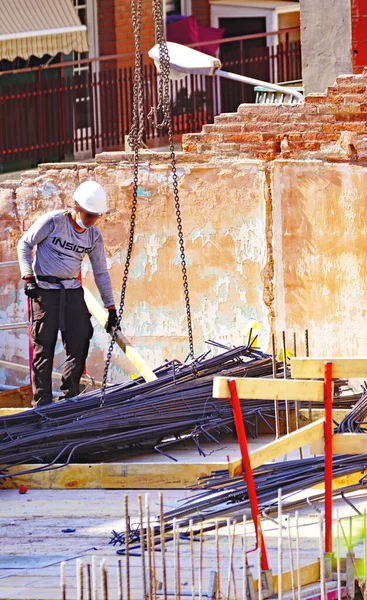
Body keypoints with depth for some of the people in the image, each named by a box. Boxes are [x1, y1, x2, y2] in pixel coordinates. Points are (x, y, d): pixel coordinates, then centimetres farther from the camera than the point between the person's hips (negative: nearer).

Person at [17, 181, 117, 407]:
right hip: (45, 290, -5)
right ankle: (42, 401, 0)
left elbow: (101, 273, 10)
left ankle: (70, 396, 12)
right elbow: (25, 244, -3)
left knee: (80, 343, 0)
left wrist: (111, 307, 10)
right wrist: (28, 277, -11)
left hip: (73, 291, 5)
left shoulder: (94, 235, 3)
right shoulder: (53, 221, -11)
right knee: (45, 345, -5)